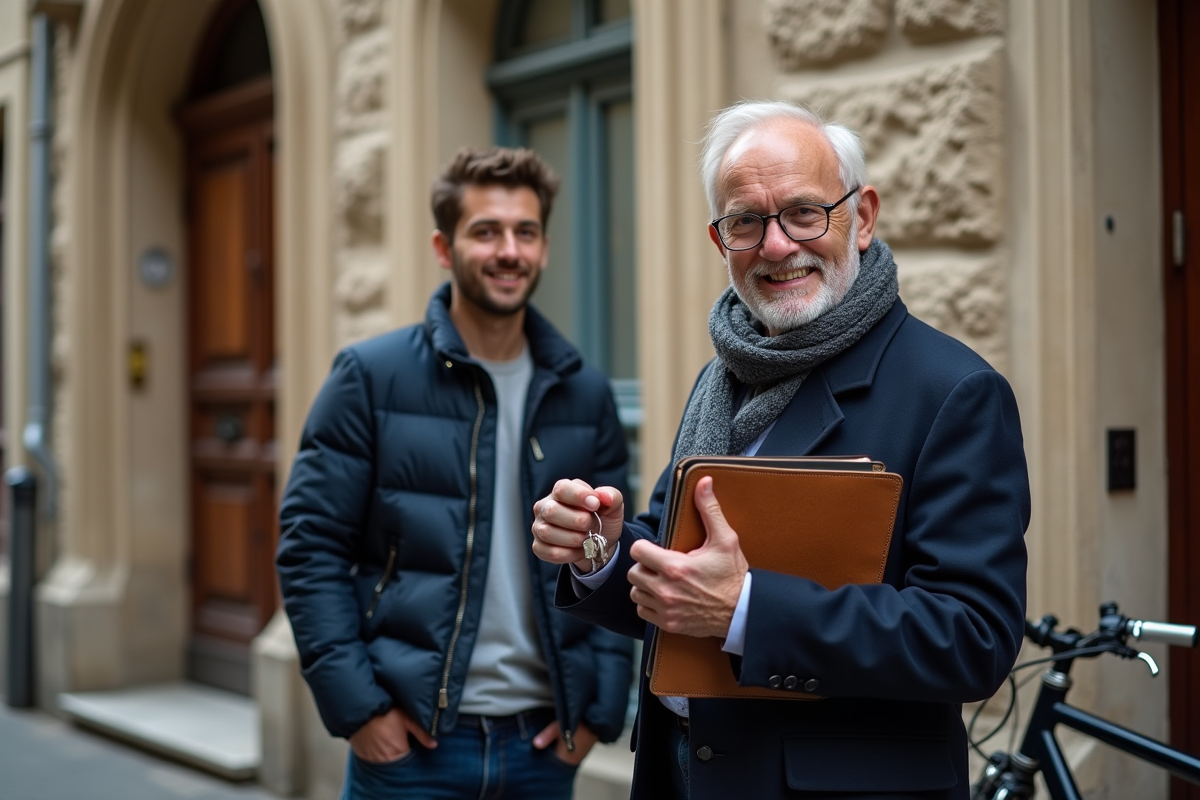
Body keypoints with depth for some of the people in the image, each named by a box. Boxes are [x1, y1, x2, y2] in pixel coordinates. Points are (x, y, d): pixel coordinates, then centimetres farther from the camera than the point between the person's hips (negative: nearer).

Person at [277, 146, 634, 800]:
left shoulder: (584, 394, 5)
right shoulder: (372, 376, -4)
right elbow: (310, 544, -6)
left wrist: (600, 708, 1)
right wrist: (354, 705, -11)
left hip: (543, 741, 3)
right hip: (409, 737, -3)